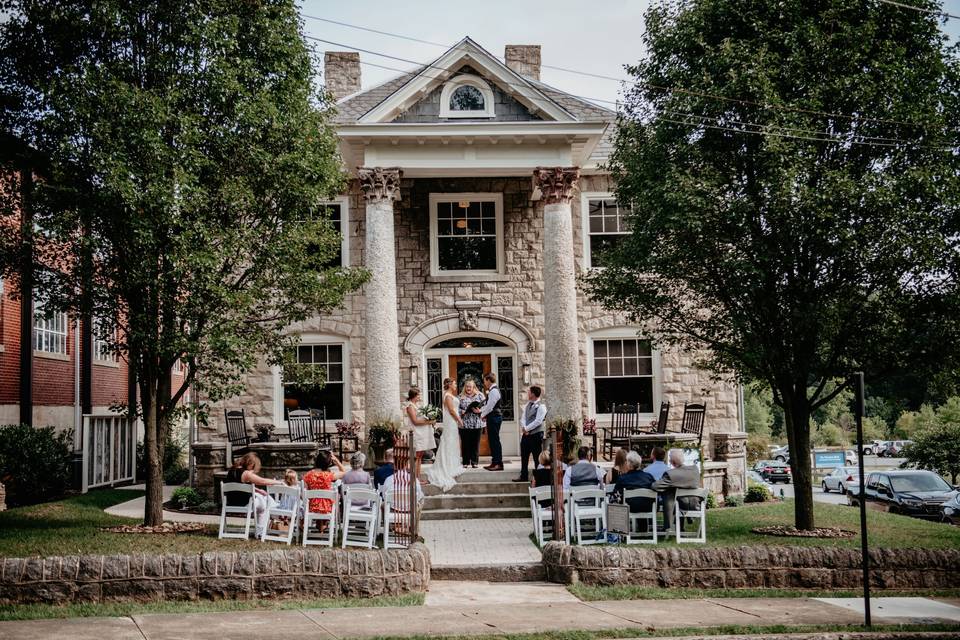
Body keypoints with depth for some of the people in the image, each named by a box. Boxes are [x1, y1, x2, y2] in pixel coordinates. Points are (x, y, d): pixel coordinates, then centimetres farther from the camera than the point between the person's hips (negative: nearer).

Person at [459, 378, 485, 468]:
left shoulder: (479, 395, 8)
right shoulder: (461, 397, 11)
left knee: (475, 443, 2)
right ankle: (465, 462, 10)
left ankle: (474, 462, 8)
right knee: (465, 443, 2)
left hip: (477, 424, -1)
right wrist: (462, 412, -9)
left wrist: (479, 411, -14)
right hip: (464, 424, 1)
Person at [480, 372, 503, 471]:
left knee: (495, 440, -8)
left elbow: (490, 406, -18)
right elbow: (487, 404, 19)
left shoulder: (494, 391, -16)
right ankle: (494, 462, 18)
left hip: (494, 417, -10)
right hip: (492, 417, 10)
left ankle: (499, 464, -6)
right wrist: (481, 410, 7)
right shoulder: (492, 390, 15)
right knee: (492, 440, 13)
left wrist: (482, 415, -6)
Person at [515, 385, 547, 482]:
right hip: (526, 434, 7)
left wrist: (527, 428, -15)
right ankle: (523, 476, 18)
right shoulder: (527, 405, 14)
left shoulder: (541, 406, -9)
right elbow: (523, 418, 8)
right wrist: (524, 428, -11)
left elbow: (538, 421, -17)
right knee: (524, 456, 10)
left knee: (537, 457, -2)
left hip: (536, 434, -7)